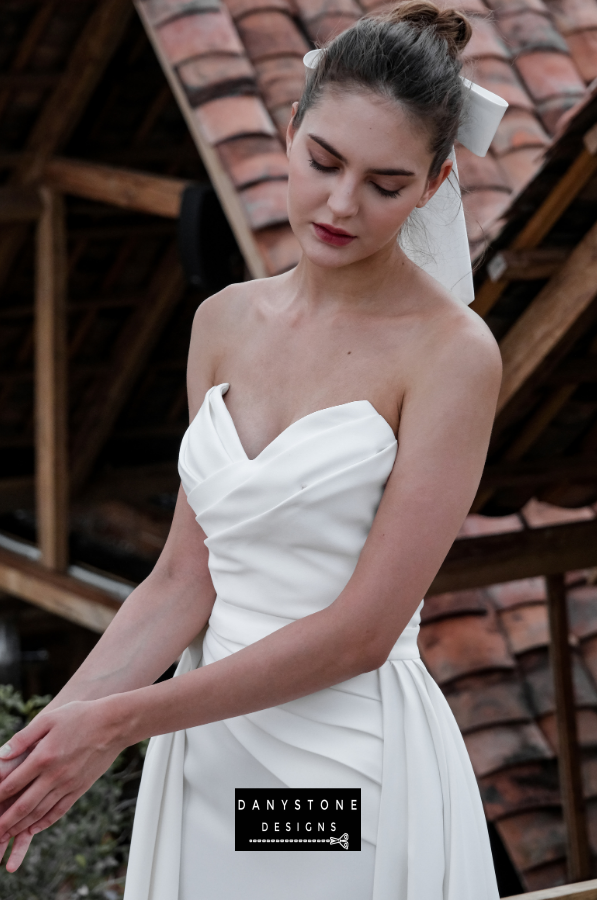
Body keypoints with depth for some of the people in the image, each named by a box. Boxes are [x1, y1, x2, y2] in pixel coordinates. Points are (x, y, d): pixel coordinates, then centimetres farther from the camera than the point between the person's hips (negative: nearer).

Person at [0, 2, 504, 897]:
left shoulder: (450, 352, -13)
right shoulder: (226, 320, 4)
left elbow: (364, 629, -17)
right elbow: (185, 580, 2)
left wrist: (120, 722, -18)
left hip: (357, 757, -5)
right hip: (209, 750, 5)